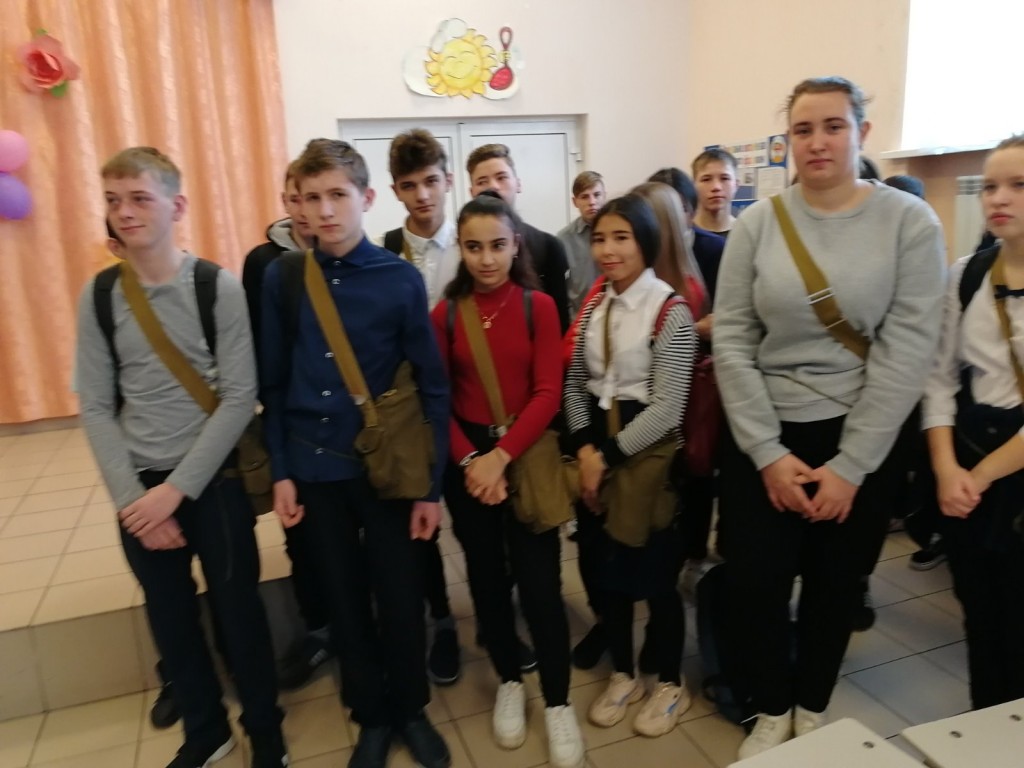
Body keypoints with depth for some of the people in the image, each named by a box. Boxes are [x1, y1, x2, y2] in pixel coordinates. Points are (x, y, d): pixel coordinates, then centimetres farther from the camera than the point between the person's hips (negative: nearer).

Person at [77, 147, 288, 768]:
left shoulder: (219, 288, -10)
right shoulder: (99, 296, 0)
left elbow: (240, 399, -12)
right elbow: (97, 409, 0)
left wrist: (177, 488, -14)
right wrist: (133, 498, -8)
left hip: (214, 480, -3)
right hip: (140, 488, 3)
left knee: (238, 608, 7)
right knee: (170, 614, 15)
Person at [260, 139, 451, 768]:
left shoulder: (402, 279, -8)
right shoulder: (283, 277, -2)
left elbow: (433, 388, -6)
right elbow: (274, 383, 3)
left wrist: (431, 484, -6)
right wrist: (281, 470, 1)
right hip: (316, 468, 2)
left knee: (400, 597, 11)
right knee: (345, 598, 16)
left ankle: (411, 710, 36)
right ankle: (371, 716, 37)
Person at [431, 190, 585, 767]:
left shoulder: (539, 306, -5)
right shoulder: (445, 314, -1)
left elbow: (548, 395, -9)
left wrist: (501, 456, -17)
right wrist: (470, 460, -14)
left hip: (526, 456, -2)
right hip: (467, 461, 2)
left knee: (539, 581, 0)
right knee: (487, 576, 14)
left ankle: (559, 703, 17)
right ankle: (510, 682, 34)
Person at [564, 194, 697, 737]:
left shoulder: (671, 311, -12)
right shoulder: (593, 306, 5)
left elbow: (667, 408, -16)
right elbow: (574, 384, 8)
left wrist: (611, 458, -14)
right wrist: (585, 448, -6)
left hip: (646, 454, -5)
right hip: (596, 452, 6)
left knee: (654, 573, 6)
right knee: (608, 568, 15)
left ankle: (670, 685, 29)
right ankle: (623, 675, 35)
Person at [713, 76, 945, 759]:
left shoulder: (910, 222, -5)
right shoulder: (758, 224, -2)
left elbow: (908, 352, -10)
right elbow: (731, 342, -5)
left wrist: (851, 465, -12)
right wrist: (768, 454, -10)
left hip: (863, 441, -1)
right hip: (765, 438, 1)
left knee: (835, 586, 14)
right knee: (755, 583, 6)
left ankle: (812, 711, 40)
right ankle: (772, 712, 34)